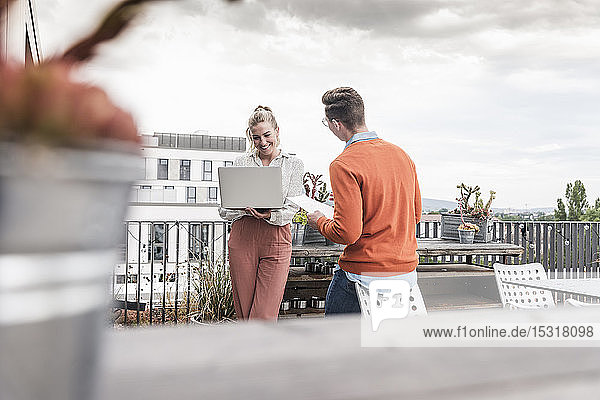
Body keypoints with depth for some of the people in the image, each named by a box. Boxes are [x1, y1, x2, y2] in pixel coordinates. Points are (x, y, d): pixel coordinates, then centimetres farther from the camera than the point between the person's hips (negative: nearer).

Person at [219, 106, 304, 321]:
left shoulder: (293, 164, 7)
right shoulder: (241, 162, 11)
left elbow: (292, 209, -2)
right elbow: (224, 210, 7)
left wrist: (270, 215, -23)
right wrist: (245, 207, -15)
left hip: (276, 241, -2)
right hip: (242, 239, 2)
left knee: (264, 316, -8)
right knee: (244, 315, 7)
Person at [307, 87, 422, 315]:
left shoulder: (344, 165, -16)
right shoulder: (401, 155, 7)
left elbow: (348, 233, -19)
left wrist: (320, 223, 0)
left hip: (364, 274, -7)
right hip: (407, 273, 7)